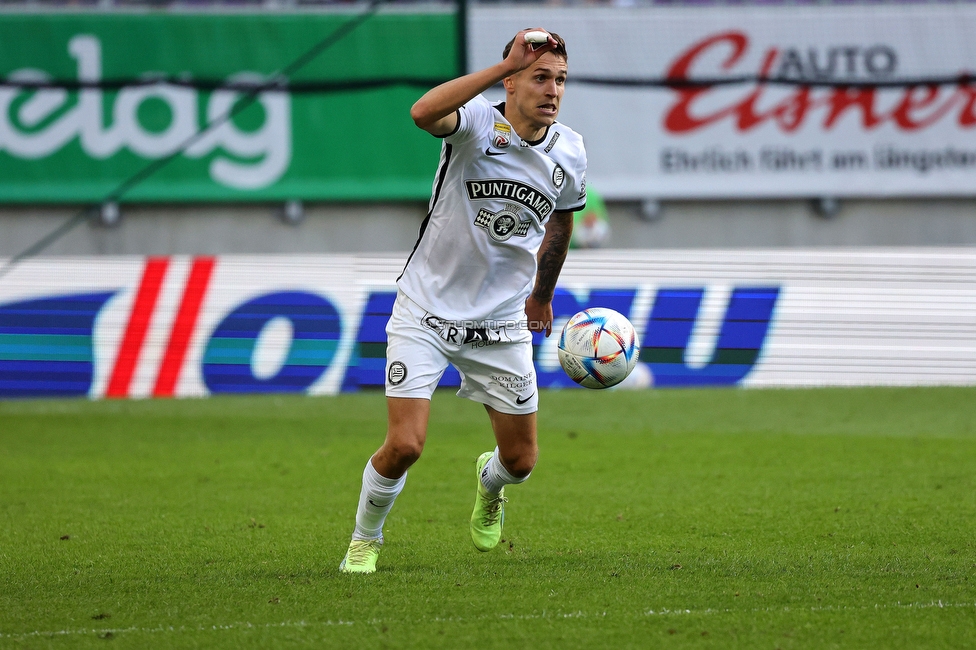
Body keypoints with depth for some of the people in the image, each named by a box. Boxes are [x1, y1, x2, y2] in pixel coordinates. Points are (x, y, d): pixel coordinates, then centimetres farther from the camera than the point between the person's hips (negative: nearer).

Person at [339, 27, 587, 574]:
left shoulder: (569, 151, -3)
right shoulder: (479, 123, -18)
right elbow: (424, 113, -42)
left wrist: (542, 295, 28)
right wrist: (505, 65, -45)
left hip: (502, 324, 4)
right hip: (426, 311, -4)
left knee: (521, 460, 9)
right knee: (404, 447, -15)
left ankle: (489, 484, 47)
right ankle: (365, 538, 15)